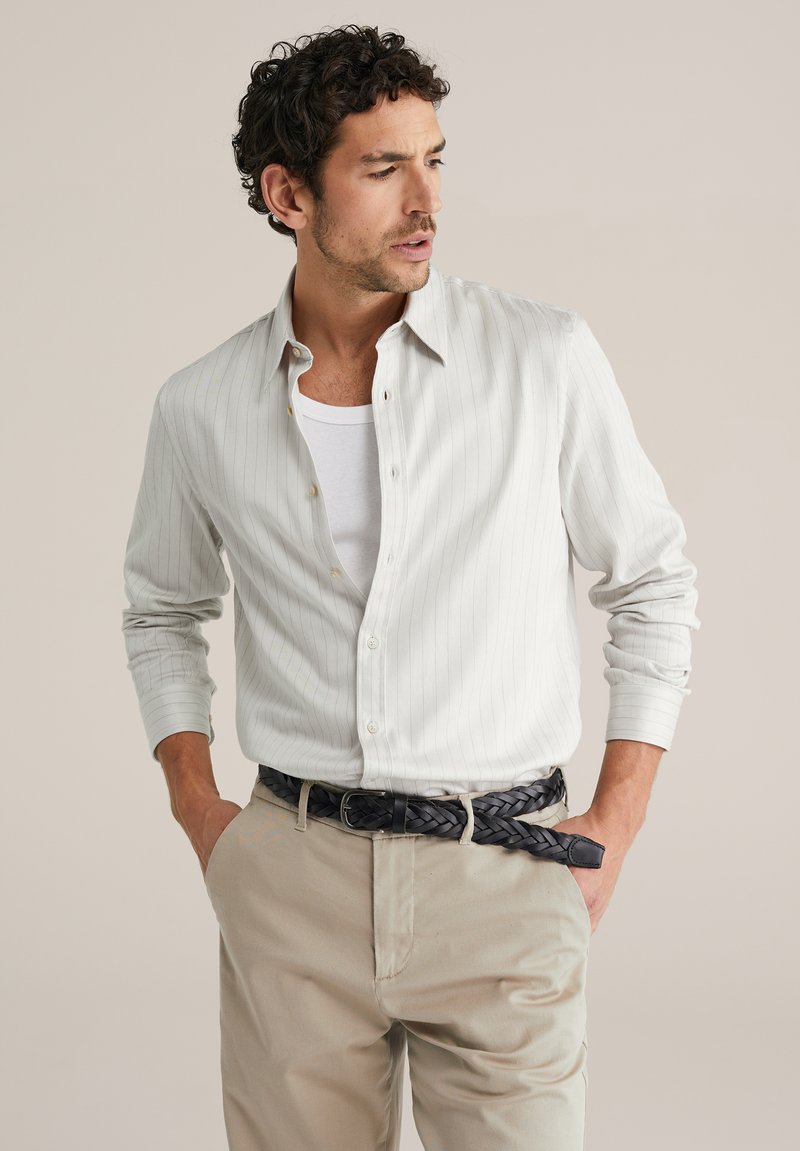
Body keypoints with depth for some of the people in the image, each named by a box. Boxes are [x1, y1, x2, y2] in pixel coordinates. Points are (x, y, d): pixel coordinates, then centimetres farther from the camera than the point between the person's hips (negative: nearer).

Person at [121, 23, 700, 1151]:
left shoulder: (546, 358, -4)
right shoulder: (203, 407, 2)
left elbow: (654, 581, 5)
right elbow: (163, 609, 19)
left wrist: (617, 823, 1)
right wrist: (197, 810, 8)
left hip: (503, 880, -1)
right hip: (293, 877, 2)